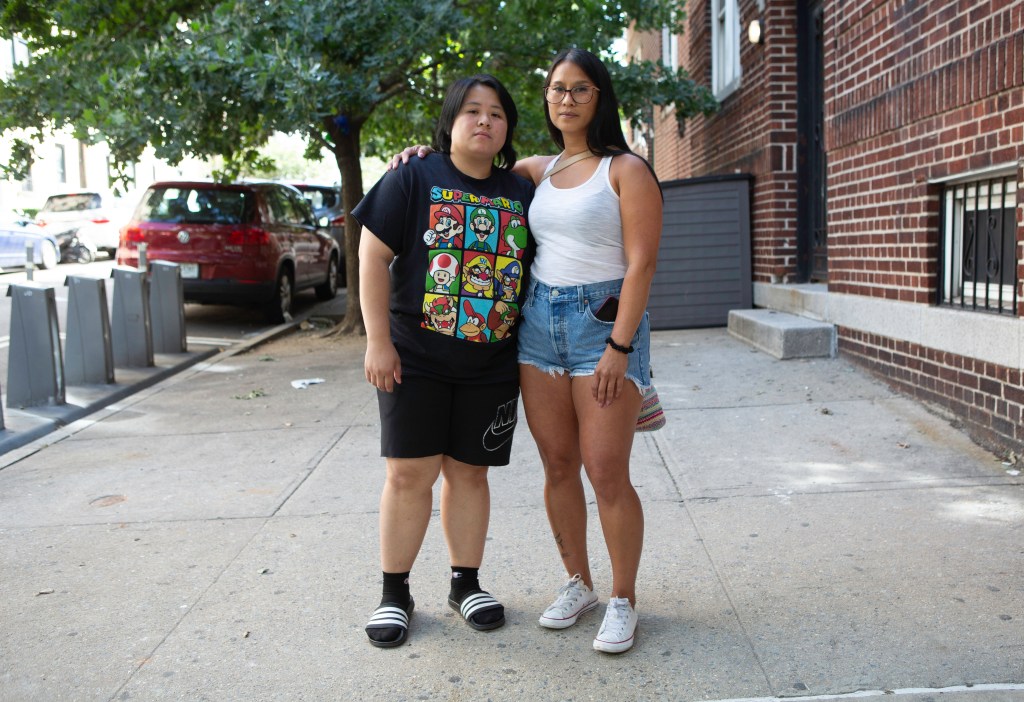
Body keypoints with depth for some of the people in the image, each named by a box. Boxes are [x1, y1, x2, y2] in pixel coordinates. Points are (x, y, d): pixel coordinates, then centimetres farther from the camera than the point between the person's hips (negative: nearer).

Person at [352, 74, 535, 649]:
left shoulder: (522, 193, 8)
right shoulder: (414, 179, -2)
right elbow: (373, 257, -6)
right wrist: (378, 342, -11)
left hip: (492, 366, 3)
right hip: (416, 359, -2)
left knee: (469, 472, 10)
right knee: (409, 473, 0)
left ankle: (467, 583, 26)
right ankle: (395, 593, 16)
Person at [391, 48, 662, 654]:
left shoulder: (626, 170, -3)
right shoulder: (538, 170, 13)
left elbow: (641, 263, -10)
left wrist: (619, 346, -18)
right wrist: (431, 151, 11)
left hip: (604, 325, -5)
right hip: (539, 323, 6)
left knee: (607, 474, -6)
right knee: (558, 466, 8)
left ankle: (624, 601, 11)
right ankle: (578, 586, 24)